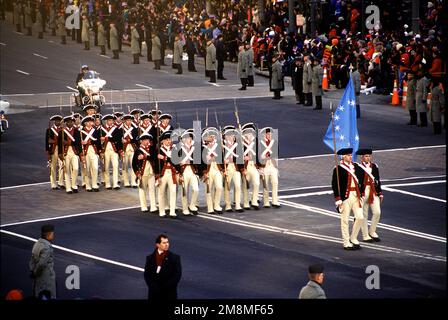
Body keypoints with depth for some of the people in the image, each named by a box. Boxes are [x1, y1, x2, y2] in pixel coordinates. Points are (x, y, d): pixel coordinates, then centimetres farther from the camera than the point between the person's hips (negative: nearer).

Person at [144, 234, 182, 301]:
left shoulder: (174, 258, -1)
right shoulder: (150, 258, 6)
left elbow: (177, 275, -5)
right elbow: (146, 274, 4)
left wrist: (166, 287, -13)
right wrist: (154, 287, -11)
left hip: (169, 294, -2)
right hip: (154, 294, 2)